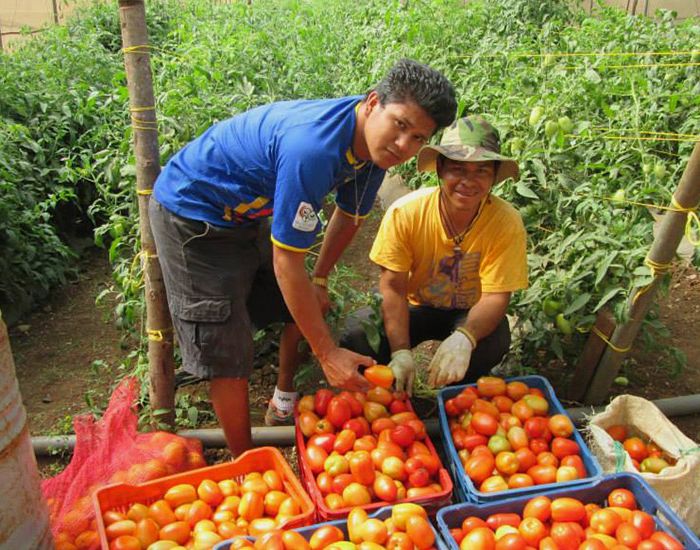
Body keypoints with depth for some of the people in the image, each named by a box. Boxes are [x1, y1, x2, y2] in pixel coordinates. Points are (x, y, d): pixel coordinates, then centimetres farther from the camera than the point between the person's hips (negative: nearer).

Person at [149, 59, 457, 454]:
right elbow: (287, 262, -33)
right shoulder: (313, 150, -38)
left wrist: (319, 279, 11)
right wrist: (328, 353, -25)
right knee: (226, 351, -7)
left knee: (308, 308, 14)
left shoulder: (373, 142, -9)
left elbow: (349, 215, 9)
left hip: (245, 212, 9)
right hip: (190, 212, -8)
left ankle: (285, 400, 37)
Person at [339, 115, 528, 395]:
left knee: (495, 340, -34)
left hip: (471, 315, 0)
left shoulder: (507, 222, -21)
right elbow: (393, 287, -19)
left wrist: (463, 338, -44)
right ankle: (395, 394, 5)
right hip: (415, 306, 0)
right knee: (356, 333, -26)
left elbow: (496, 296, -23)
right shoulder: (405, 211, -22)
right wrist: (401, 352, -30)